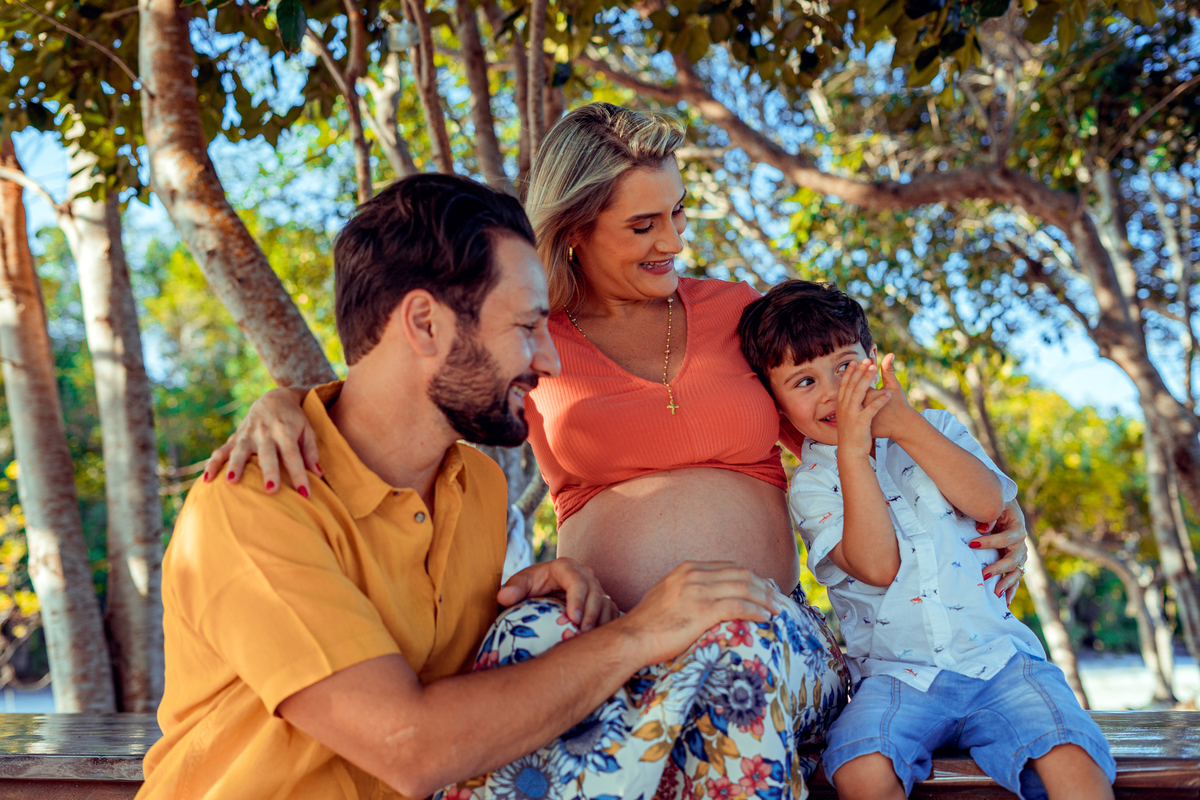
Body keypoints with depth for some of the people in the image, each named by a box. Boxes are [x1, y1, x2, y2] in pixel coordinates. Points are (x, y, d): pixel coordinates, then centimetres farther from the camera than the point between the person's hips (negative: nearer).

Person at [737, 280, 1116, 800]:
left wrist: (904, 424, -15)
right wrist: (852, 450, -22)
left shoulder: (934, 430, 10)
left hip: (998, 656, 2)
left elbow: (988, 503, -9)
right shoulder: (811, 485, 0)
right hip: (896, 674, -1)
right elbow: (877, 566, -16)